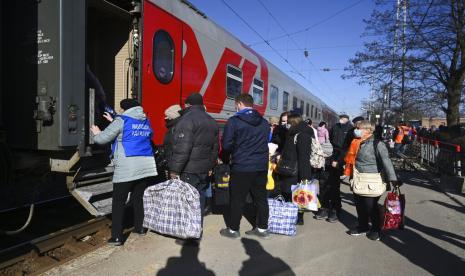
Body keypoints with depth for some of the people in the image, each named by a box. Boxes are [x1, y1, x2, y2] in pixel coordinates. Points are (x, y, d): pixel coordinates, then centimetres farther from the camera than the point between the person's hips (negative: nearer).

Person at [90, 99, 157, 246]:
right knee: (138, 199, 18)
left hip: (126, 168, -6)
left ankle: (117, 237, 3)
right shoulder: (146, 122, 16)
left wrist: (97, 133, 22)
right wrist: (114, 121, 34)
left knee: (118, 203, 2)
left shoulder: (122, 120, -2)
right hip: (145, 167, 6)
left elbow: (102, 139, 1)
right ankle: (140, 228, 27)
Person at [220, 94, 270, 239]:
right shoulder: (264, 122, 8)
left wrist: (226, 159, 7)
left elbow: (227, 144, -11)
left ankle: (233, 229, 18)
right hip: (261, 166, 5)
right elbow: (266, 142, 13)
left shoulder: (234, 121, -10)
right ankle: (262, 228, 23)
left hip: (241, 166, -5)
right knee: (260, 197, 13)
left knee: (237, 199, 6)